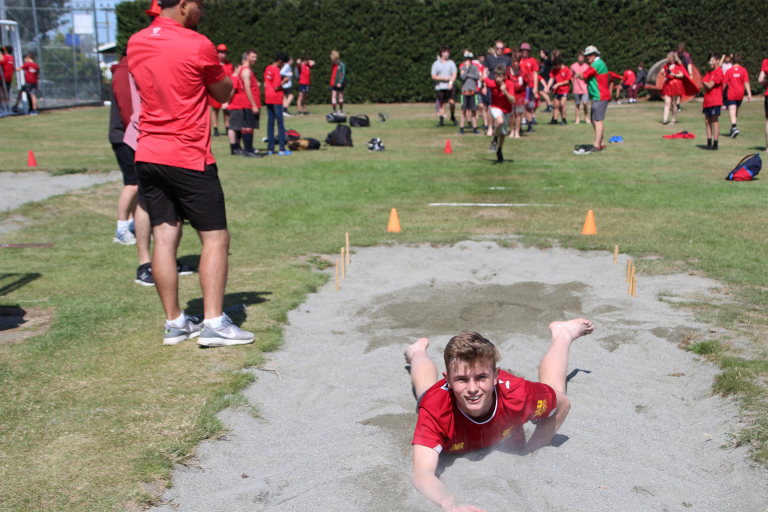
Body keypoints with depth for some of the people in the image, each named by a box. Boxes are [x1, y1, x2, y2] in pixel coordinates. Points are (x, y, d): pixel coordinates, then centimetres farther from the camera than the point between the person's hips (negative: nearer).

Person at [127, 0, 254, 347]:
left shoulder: (135, 43, 10)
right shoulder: (198, 45, -10)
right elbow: (223, 94, 2)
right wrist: (215, 67, 18)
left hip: (147, 155, 7)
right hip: (189, 158, -7)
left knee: (164, 237, 7)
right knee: (215, 237, 0)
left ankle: (174, 323, 12)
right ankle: (213, 323, -4)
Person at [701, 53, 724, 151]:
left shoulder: (719, 72, -10)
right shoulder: (709, 72, 16)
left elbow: (710, 85, -13)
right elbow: (705, 86, 13)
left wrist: (704, 83, 5)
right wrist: (706, 85, -8)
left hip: (715, 101, -8)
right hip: (707, 100, 8)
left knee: (714, 121, -7)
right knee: (707, 121, 9)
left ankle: (715, 144, -6)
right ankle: (709, 143, 14)